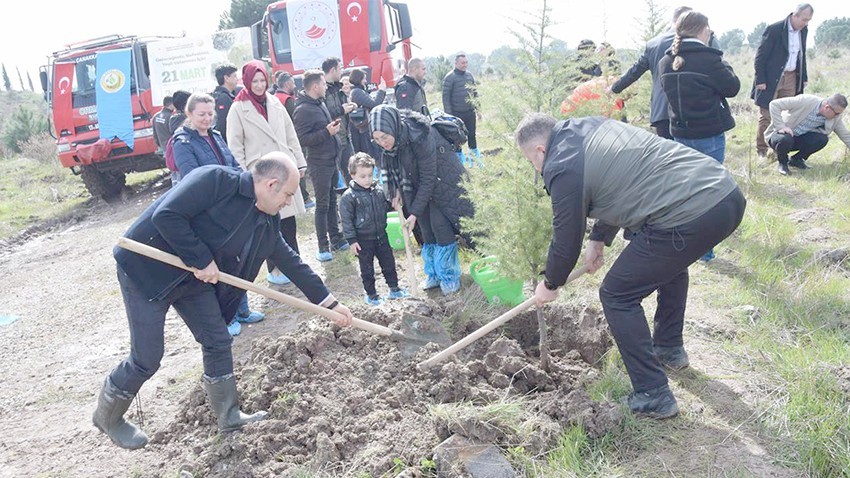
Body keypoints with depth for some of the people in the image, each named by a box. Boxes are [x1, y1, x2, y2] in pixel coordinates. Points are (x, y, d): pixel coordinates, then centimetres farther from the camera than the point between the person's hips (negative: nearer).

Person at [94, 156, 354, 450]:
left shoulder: (266, 223, 1)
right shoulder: (216, 180, -23)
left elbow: (290, 261, 8)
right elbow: (165, 215, -29)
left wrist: (329, 302, 9)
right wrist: (202, 260, -25)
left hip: (193, 277, 8)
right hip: (147, 268, -8)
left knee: (218, 342, 7)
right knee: (146, 358, -2)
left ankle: (229, 416, 24)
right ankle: (107, 418, 25)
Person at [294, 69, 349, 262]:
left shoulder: (320, 103, 11)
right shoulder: (303, 109, -16)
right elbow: (302, 138, -22)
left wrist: (334, 126, 6)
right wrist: (327, 132, -23)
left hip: (331, 159, 9)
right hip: (319, 163, -9)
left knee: (332, 202, 16)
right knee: (322, 205, -2)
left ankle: (336, 238, 26)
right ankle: (323, 246, 7)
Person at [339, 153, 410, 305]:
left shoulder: (378, 191, 0)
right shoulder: (348, 197, -17)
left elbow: (385, 206, 20)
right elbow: (346, 220, -14)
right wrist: (352, 240, -15)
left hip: (381, 236, 5)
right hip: (363, 240, -5)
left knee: (388, 262, 15)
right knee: (367, 269, 8)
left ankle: (394, 288, 30)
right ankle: (371, 294, 23)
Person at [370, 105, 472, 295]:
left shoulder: (420, 136, -36)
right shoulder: (392, 141, -18)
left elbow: (428, 178, -29)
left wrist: (414, 213, -27)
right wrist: (398, 190, -9)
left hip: (441, 183, -6)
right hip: (418, 184, 6)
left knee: (441, 226, -7)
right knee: (426, 229, 7)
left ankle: (450, 277, 8)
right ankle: (434, 274, 22)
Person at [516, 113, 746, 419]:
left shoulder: (563, 168, -6)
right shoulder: (592, 126, 21)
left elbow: (566, 240, 4)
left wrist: (550, 285, 23)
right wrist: (598, 240, 39)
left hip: (689, 217, -10)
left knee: (617, 296, 5)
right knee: (671, 260, 37)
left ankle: (653, 397, 10)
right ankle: (670, 349, 50)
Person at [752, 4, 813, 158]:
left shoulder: (803, 31, 7)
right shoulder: (774, 29, -14)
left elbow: (802, 55, 17)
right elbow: (760, 56, -13)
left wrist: (804, 77, 13)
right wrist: (760, 80, -15)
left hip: (791, 78, 6)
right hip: (771, 79, -6)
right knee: (766, 116, -1)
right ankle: (761, 151, 6)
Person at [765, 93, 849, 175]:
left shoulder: (836, 117, -8)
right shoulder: (805, 101, -26)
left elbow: (845, 135, 4)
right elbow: (774, 104, -26)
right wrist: (780, 127, -30)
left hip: (799, 139, 5)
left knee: (822, 139, -20)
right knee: (785, 139, -39)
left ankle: (796, 160, 3)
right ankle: (783, 163, -7)